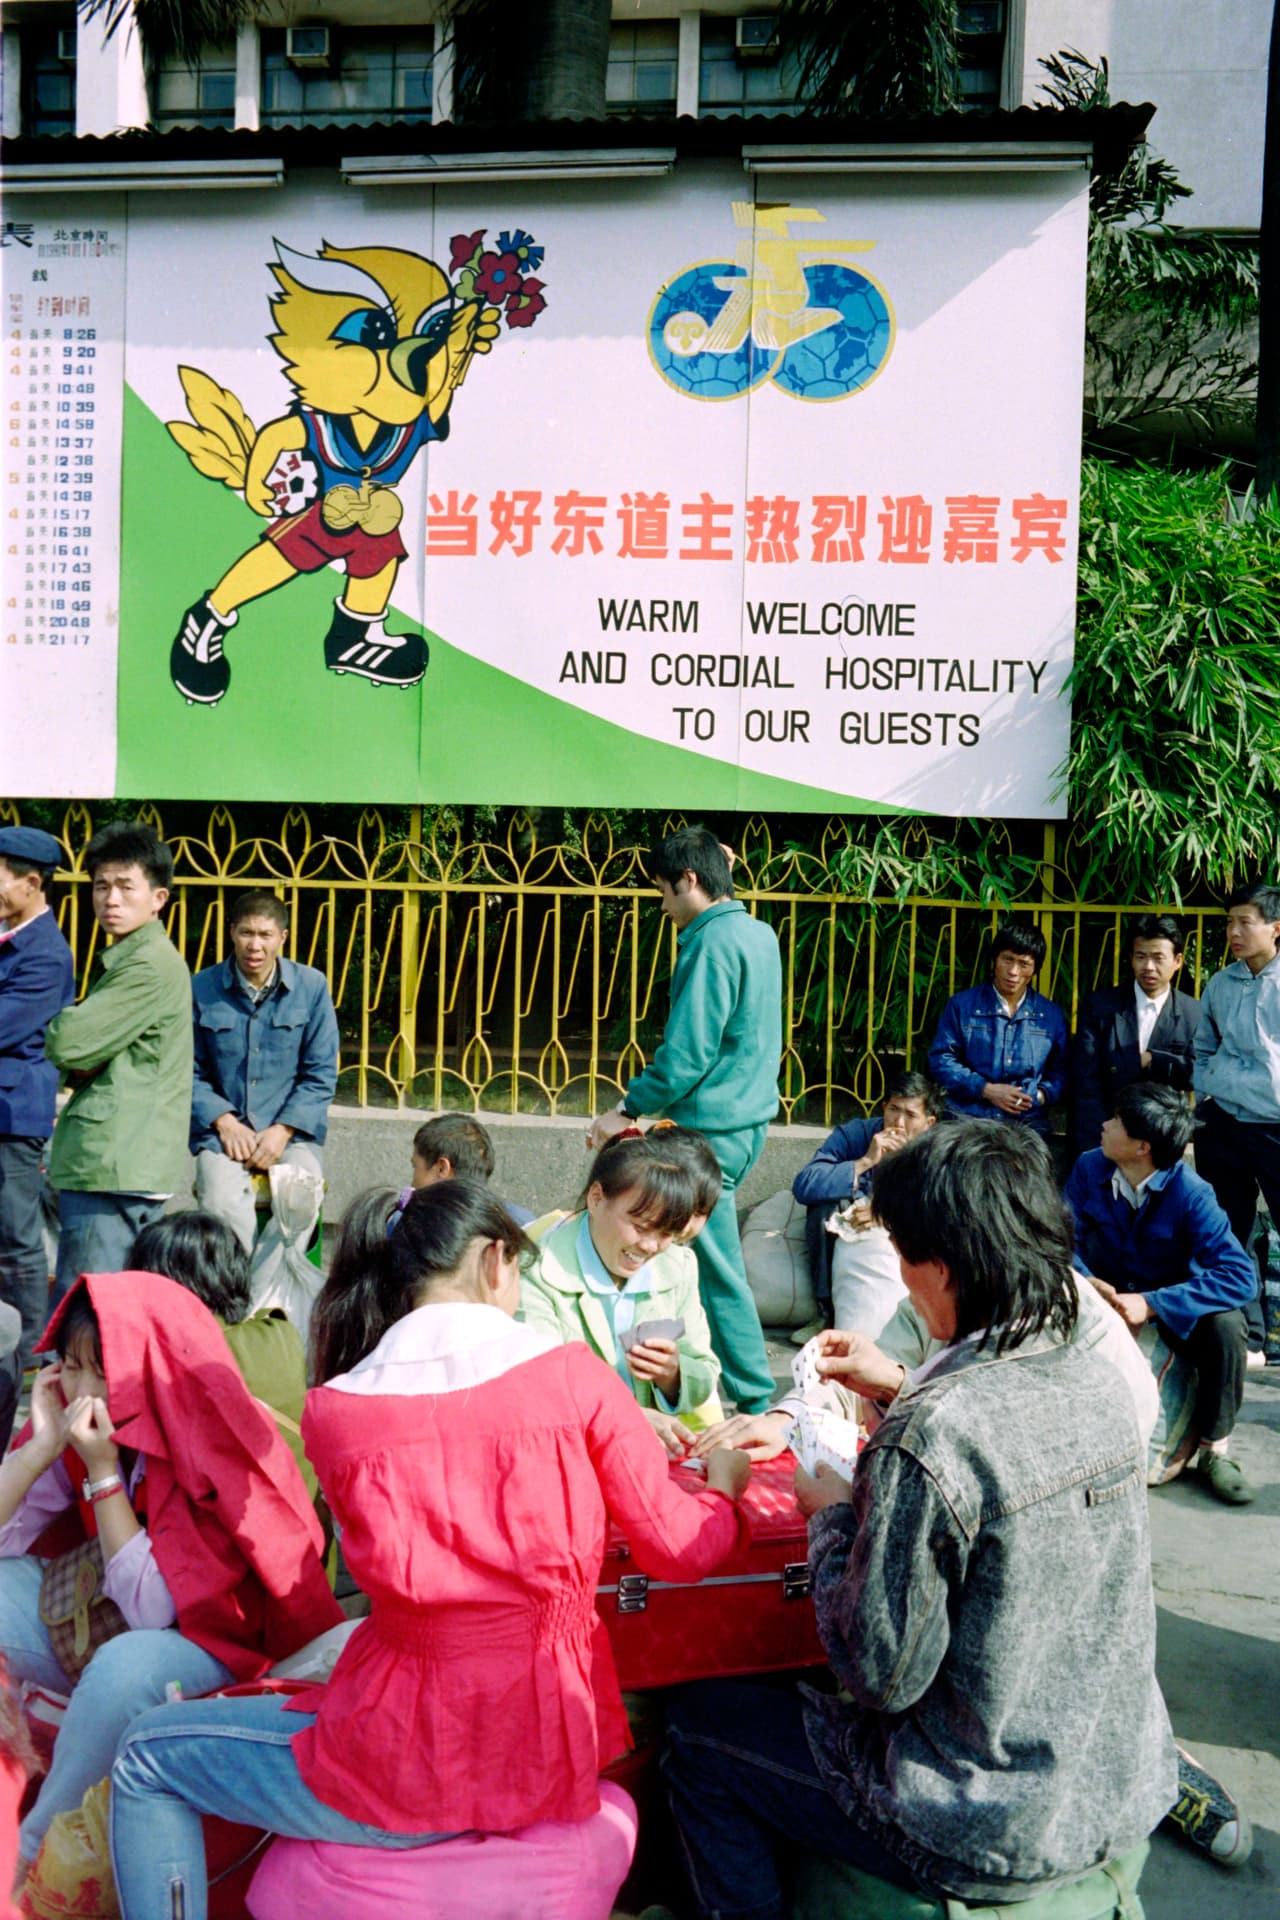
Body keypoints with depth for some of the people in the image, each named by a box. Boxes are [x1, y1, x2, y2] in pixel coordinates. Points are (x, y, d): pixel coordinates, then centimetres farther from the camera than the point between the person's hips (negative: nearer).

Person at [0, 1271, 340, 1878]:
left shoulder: (212, 1455, -26)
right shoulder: (78, 1421, -9)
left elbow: (154, 1611, -28)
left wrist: (103, 1471, -29)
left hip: (215, 1650, -6)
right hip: (98, 1633, 6)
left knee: (129, 1663, -35)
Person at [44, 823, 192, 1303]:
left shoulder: (151, 964, -13)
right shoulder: (124, 961, 20)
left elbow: (66, 1042, -16)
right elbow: (70, 1052, 22)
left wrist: (59, 1028, 6)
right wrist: (83, 1064, 0)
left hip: (115, 1166, -10)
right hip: (113, 1161, 10)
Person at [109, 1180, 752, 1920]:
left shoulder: (332, 1411, -8)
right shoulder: (575, 1374, -9)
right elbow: (679, 1549, -3)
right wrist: (724, 1483, 20)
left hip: (416, 1769, -3)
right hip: (552, 1752, 3)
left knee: (147, 1757, 21)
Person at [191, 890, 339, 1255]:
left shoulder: (311, 986, 4)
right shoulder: (202, 989, 4)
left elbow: (321, 1074, 4)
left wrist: (282, 1130, -8)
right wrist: (224, 1122, -9)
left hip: (292, 1131, 0)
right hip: (223, 1131, 0)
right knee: (222, 1201, -30)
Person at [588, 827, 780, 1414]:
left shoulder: (713, 943, -17)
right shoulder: (760, 934, 12)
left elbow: (687, 1052, -20)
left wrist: (627, 1110, -12)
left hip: (711, 1127, -10)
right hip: (747, 1118, 10)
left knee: (716, 1268, 0)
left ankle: (757, 1401, 9)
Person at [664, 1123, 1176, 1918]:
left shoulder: (926, 1439, -31)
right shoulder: (1097, 1380, -8)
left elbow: (882, 1674, -22)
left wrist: (833, 1516, -8)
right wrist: (902, 1390, 11)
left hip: (992, 1841, -7)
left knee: (698, 1723, 12)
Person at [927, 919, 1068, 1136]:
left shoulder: (1052, 1016, 13)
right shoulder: (962, 1005, 6)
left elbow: (1061, 1072, 13)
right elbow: (941, 1059, 2)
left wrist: (1040, 1096, -8)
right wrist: (987, 1090, -8)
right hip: (967, 1119, -2)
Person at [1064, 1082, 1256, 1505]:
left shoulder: (1190, 1193, -23)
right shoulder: (1089, 1169, -14)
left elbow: (1239, 1276, -31)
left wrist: (1152, 1304, -38)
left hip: (1172, 1306, -2)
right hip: (1108, 1292, 2)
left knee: (1226, 1325, -32)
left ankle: (1214, 1450, -9)